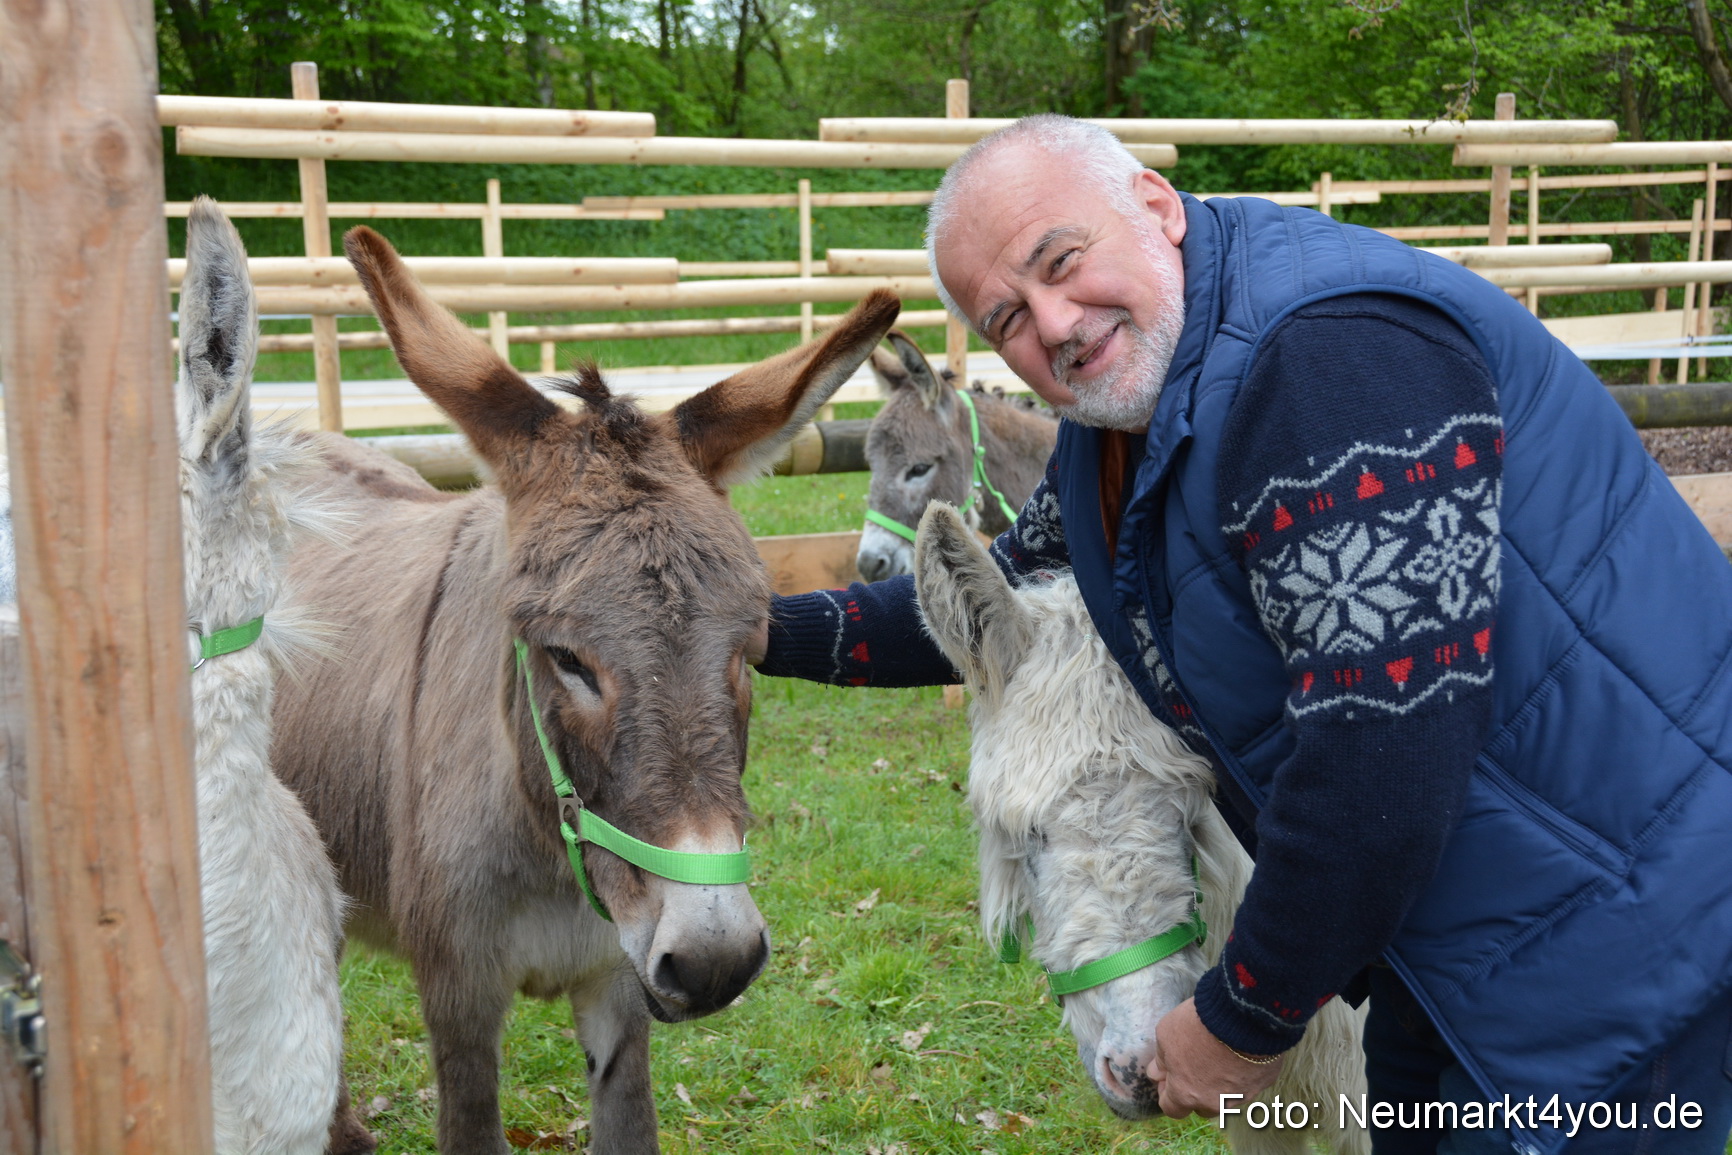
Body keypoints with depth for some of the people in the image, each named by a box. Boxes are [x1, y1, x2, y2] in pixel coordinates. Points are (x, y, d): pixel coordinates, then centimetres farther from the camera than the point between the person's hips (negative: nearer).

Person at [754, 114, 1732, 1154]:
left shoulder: (1337, 350, -28)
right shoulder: (1117, 421, 4)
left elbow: (1383, 758, -32)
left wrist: (1245, 1024, -20)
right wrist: (766, 633, 10)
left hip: (1619, 940, -9)